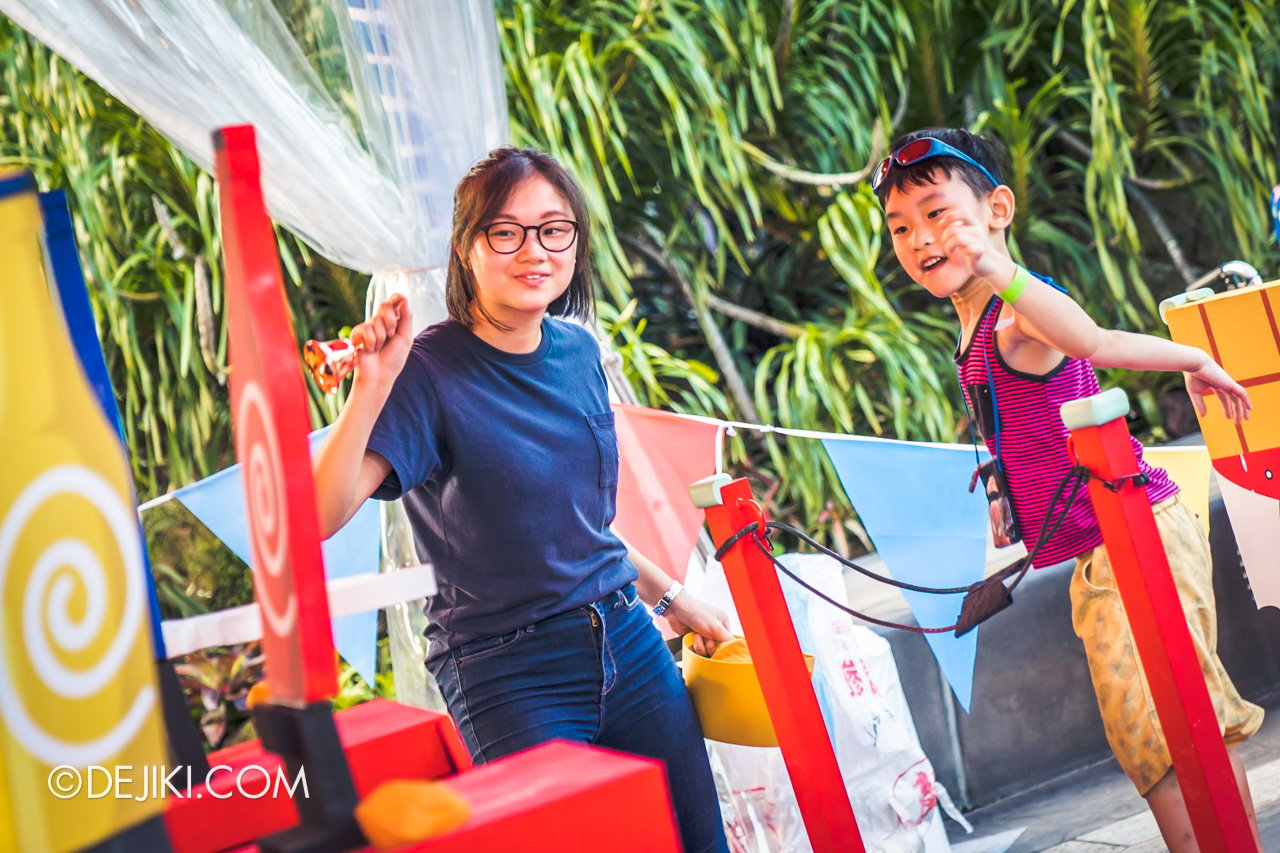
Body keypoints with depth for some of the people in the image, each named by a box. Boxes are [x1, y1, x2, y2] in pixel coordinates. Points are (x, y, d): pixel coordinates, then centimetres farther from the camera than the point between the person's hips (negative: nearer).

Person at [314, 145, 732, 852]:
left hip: (626, 638, 7)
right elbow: (320, 515, -29)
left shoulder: (578, 351, 4)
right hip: (511, 674, -6)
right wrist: (372, 387, -38)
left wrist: (671, 597, 24)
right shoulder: (430, 371, -15)